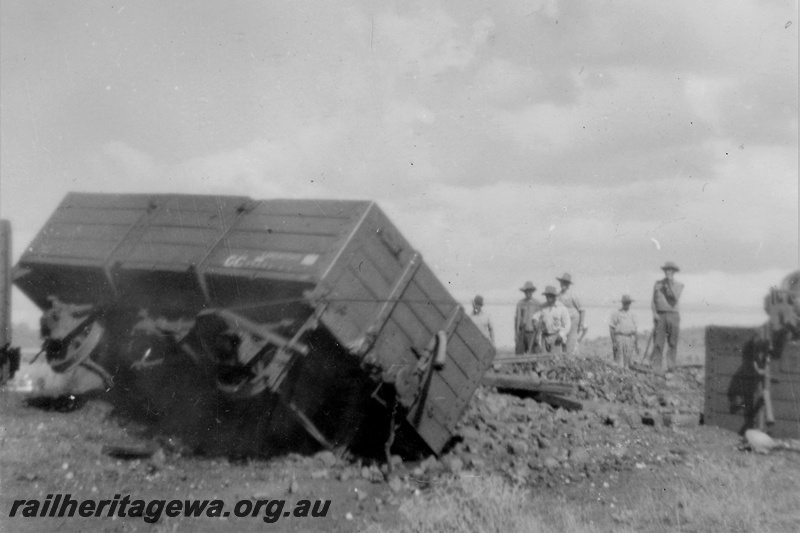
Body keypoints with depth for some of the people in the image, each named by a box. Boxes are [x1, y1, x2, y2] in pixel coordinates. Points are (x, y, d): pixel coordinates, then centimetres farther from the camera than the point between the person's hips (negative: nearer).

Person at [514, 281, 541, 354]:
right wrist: (516, 334, 7)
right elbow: (516, 319, 10)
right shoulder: (520, 303, 7)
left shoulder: (538, 304, 1)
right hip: (522, 332, 2)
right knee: (519, 354, -3)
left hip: (532, 332, -2)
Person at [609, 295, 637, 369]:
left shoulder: (632, 315, 17)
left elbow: (635, 330, 18)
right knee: (619, 360, -10)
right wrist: (613, 342, -9)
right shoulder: (616, 314, 4)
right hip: (619, 337, -4)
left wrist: (636, 344, 14)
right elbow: (611, 328, 0)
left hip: (630, 338, 4)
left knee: (628, 361, 2)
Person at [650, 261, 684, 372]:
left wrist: (671, 284, -10)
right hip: (659, 316, 0)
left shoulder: (678, 285, 8)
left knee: (672, 343, 1)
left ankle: (671, 366, 6)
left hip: (673, 315, 0)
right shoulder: (658, 283, 12)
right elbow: (653, 300, 11)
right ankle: (656, 367, -9)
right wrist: (654, 313, -3)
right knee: (658, 343, -7)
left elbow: (676, 298, -8)